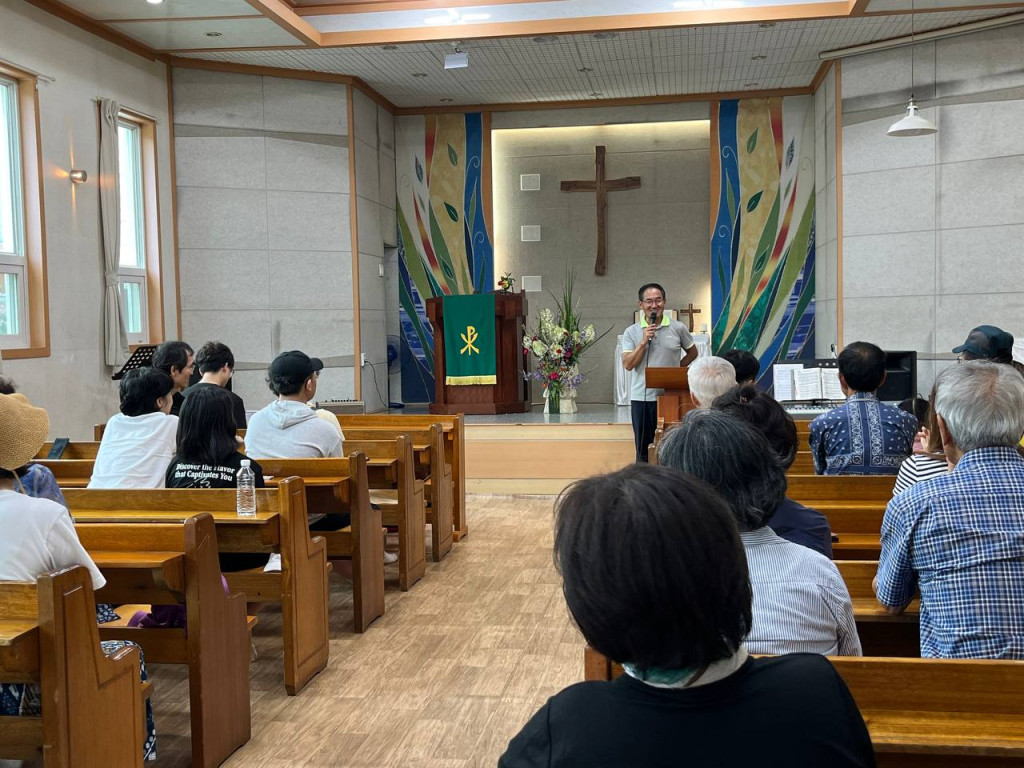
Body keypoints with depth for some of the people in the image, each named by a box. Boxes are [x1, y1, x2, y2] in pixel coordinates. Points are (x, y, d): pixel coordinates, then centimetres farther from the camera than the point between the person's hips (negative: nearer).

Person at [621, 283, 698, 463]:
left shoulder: (678, 328, 2)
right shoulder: (631, 332, 3)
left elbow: (692, 353, 16)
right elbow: (628, 364, -6)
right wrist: (644, 342, -13)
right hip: (641, 397, 0)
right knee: (643, 449, 8)